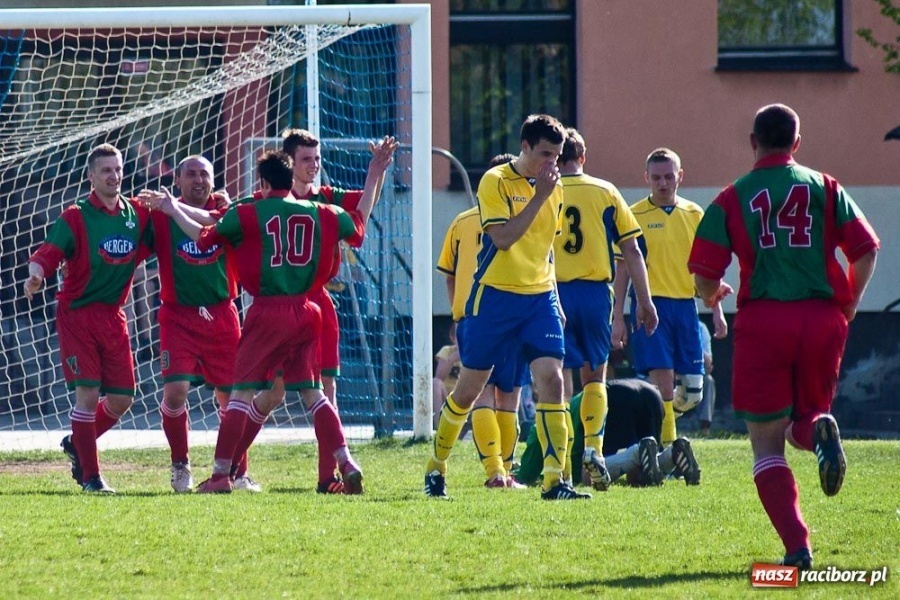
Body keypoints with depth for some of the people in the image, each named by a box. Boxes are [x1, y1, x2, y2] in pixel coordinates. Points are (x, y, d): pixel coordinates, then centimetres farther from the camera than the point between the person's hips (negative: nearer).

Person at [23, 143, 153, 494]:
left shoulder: (138, 215, 5)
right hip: (77, 314, -5)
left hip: (114, 316, 5)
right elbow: (47, 253, -17)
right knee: (88, 392, -11)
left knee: (122, 398, 5)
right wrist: (36, 275, -40)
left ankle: (77, 444, 31)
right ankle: (90, 475, 0)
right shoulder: (75, 218, -8)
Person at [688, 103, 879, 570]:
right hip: (822, 317, 2)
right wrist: (848, 307, 20)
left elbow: (705, 275, 0)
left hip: (763, 319, -2)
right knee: (803, 422, 20)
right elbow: (865, 251, 4)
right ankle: (820, 429, -19)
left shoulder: (732, 199, 4)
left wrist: (712, 295, 24)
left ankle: (797, 545, -9)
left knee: (767, 444, 6)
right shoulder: (825, 188, 9)